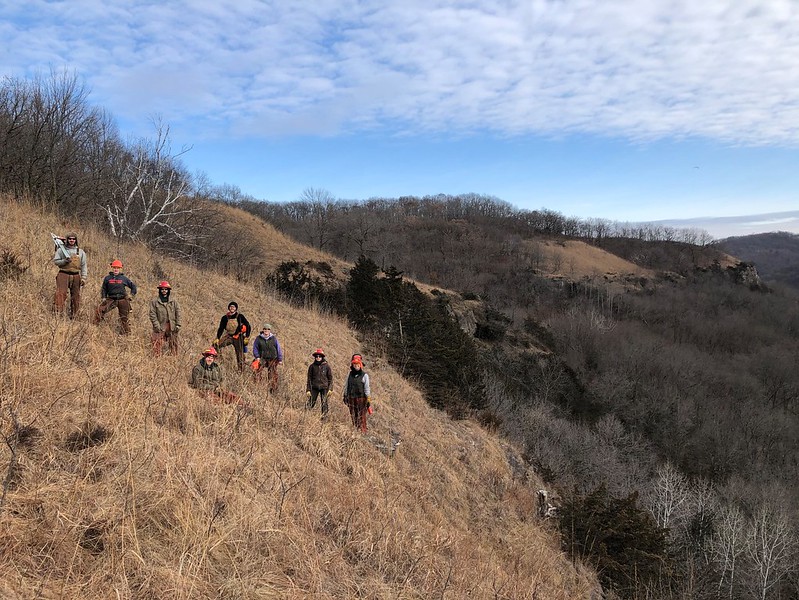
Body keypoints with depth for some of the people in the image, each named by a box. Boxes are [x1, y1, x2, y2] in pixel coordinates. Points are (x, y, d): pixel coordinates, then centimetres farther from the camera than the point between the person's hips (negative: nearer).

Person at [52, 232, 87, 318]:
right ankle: (58, 312, -17)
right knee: (61, 293, -15)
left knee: (75, 296, 6)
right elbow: (56, 261, 3)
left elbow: (83, 266, 9)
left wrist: (83, 278, 1)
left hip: (76, 276, 3)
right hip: (63, 275, -2)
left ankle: (73, 315, 15)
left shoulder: (81, 251, 11)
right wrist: (65, 261, -16)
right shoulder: (61, 250, 7)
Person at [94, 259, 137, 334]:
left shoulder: (124, 278, 4)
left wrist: (132, 295, 5)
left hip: (122, 300, 0)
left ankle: (127, 333, 15)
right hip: (111, 300, 1)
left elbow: (133, 286, 14)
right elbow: (103, 289, 14)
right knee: (99, 310, -19)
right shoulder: (107, 278, 5)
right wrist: (104, 298, 3)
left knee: (124, 318, 5)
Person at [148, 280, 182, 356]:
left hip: (172, 327, 2)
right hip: (160, 327, -2)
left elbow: (178, 313, 7)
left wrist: (178, 325, -2)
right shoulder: (154, 301, 2)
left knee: (173, 344, 9)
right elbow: (152, 314, -2)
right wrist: (157, 325, -10)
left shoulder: (174, 301, 9)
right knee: (157, 345, -7)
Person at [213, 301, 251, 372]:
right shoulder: (225, 318, 2)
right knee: (216, 344, -18)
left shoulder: (240, 316, -6)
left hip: (238, 337, -3)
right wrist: (217, 338, -1)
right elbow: (221, 328, 7)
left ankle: (241, 370, 5)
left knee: (240, 355, -1)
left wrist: (247, 337, -8)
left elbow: (248, 326, -3)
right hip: (228, 336, 3)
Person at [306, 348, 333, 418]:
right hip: (314, 387, 1)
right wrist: (308, 390, 2)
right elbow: (309, 378, 8)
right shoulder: (312, 366, 5)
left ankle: (324, 417, 6)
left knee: (324, 404, -1)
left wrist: (330, 389, -3)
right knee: (310, 404, -6)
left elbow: (330, 378, 5)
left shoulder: (326, 366, 2)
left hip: (324, 388, -1)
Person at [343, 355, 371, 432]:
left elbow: (367, 389, -5)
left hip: (361, 399, -4)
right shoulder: (350, 374, 10)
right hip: (351, 399, 4)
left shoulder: (364, 375, -3)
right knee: (353, 416, 8)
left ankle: (363, 431, 1)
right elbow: (346, 386, 18)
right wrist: (345, 397, 17)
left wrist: (368, 400, -9)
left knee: (361, 417, -4)